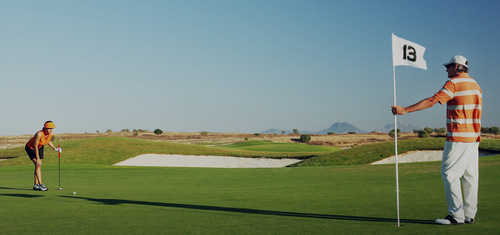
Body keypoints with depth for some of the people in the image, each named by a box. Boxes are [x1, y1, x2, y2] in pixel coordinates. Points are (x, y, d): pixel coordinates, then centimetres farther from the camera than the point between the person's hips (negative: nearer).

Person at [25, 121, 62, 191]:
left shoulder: (52, 134, -18)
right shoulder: (39, 134, -37)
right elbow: (35, 146, -29)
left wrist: (55, 148, -8)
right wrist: (37, 159, -26)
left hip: (40, 147, 7)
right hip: (30, 148, -7)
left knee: (38, 166, 7)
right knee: (38, 164, -18)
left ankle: (35, 185, 15)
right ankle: (40, 184, -19)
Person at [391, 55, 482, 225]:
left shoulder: (453, 83, -10)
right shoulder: (476, 85, 16)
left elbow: (431, 101, -19)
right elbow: (479, 112, 19)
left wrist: (405, 110, -20)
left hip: (458, 138, -9)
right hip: (473, 137, 9)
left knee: (449, 173, -5)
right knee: (470, 175, 9)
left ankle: (456, 215, -5)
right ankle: (469, 214, 13)